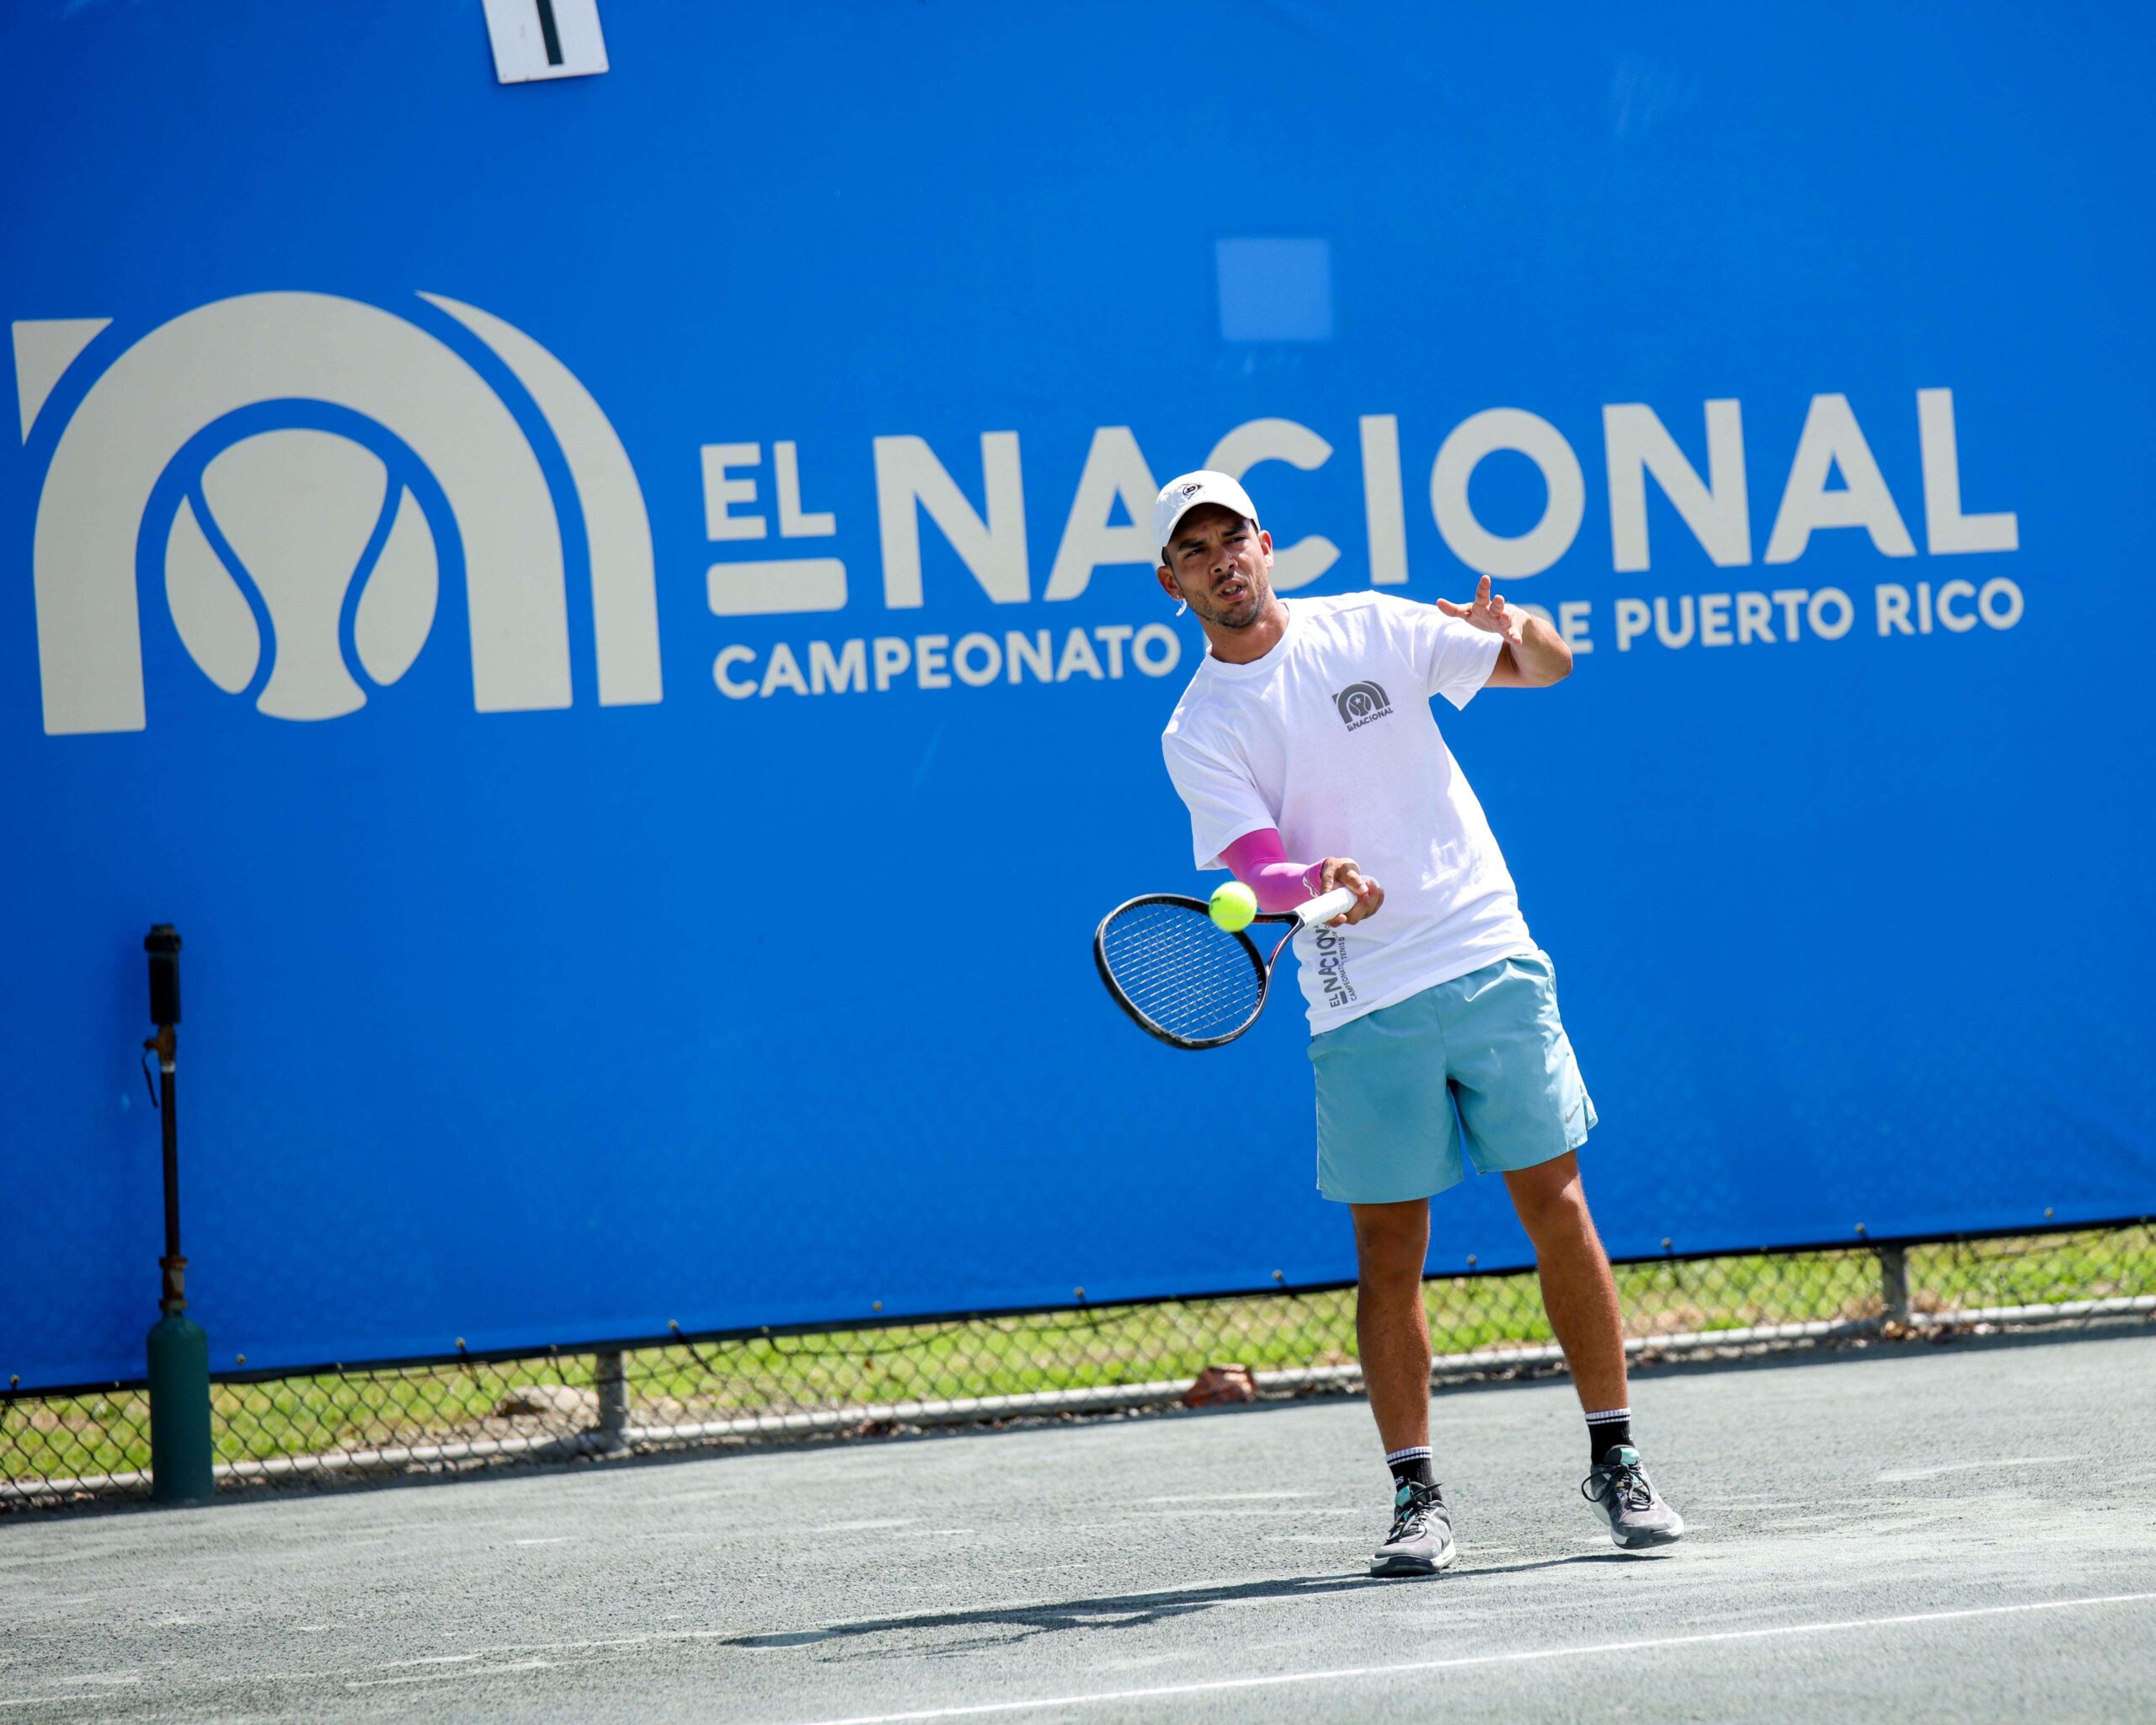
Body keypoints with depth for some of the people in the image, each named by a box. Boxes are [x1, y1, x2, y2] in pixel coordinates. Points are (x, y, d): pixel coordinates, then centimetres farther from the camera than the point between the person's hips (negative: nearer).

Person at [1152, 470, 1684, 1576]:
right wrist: (1322, 886, -33)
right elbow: (1257, 870, -12)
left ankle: (1615, 1464, 11)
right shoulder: (1198, 732, 0)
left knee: (1557, 1208, 1)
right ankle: (1416, 1495, 10)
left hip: (1491, 965, 1)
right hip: (1362, 1013, -1)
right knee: (1388, 1252, 0)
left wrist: (1518, 627, -15)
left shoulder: (1369, 628, 4)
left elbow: (1550, 668, 8)